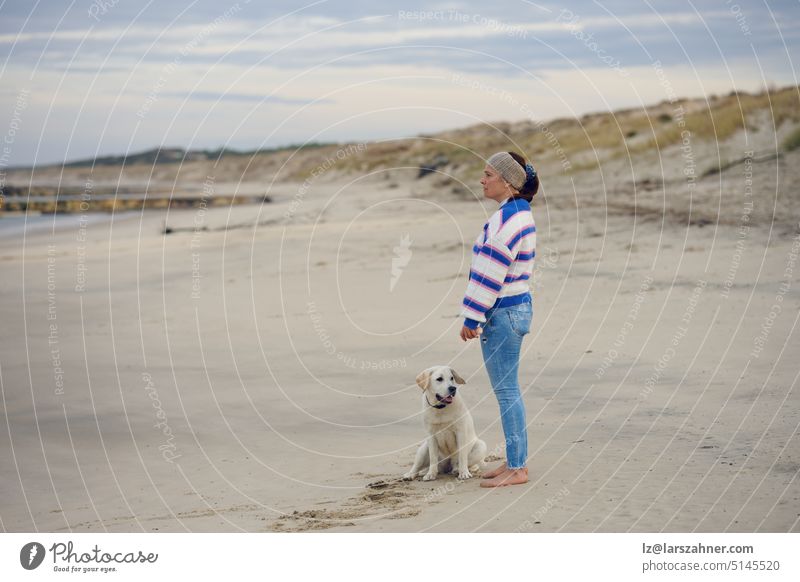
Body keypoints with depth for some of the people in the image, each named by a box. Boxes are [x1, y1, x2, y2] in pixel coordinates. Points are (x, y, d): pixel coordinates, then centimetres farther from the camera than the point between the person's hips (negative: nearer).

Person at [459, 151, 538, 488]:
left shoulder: (507, 218, -19)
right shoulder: (521, 213, 13)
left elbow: (491, 274, -20)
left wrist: (472, 318, -16)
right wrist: (479, 314, 20)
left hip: (503, 312, -10)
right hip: (517, 305, 10)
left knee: (506, 390, -4)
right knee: (508, 390, 16)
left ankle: (516, 468, 1)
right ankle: (515, 461, 23)